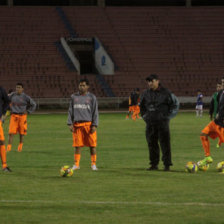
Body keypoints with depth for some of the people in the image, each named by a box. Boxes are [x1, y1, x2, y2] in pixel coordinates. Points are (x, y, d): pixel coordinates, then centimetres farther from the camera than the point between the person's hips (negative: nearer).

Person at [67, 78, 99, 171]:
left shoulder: (91, 97, 4)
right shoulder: (74, 97, 11)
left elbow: (95, 112, 3)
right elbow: (70, 111, 14)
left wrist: (94, 125, -5)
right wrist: (70, 123, 4)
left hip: (88, 124, -2)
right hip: (77, 124, 2)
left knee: (92, 145, -2)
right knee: (77, 145, 1)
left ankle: (93, 164, 6)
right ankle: (76, 164, 8)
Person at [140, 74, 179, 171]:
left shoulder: (165, 93, -3)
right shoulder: (146, 94, 9)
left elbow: (175, 104, 7)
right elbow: (142, 106, 26)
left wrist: (168, 116, 2)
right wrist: (144, 116, 16)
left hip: (162, 122, -4)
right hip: (150, 123, 4)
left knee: (165, 144, -6)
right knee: (152, 144, 6)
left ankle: (167, 164, -2)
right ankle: (154, 164, 14)